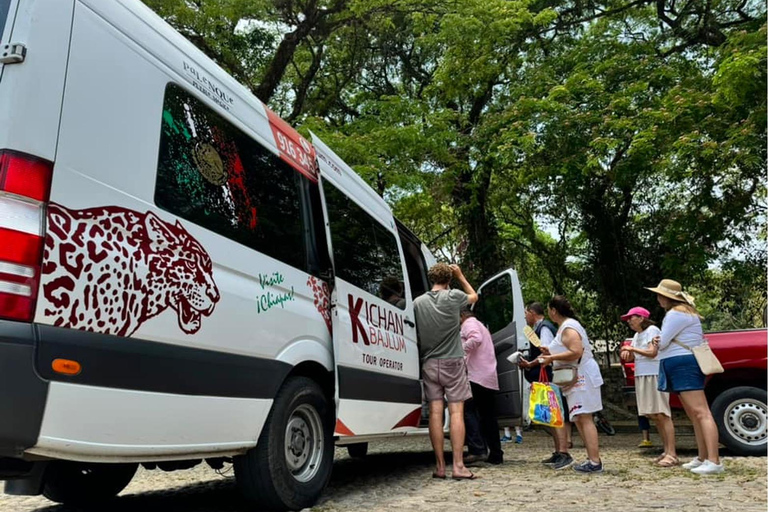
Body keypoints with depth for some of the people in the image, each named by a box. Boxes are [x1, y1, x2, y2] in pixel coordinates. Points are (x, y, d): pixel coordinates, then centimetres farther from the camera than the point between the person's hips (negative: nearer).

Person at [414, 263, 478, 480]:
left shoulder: (418, 302, 1)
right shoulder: (453, 297, -5)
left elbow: (415, 334, 5)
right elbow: (474, 296, 16)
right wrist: (460, 276, 25)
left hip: (429, 363, 3)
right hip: (452, 362, -3)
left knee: (435, 412, 4)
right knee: (456, 412, -1)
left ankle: (440, 466, 8)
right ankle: (458, 466, -2)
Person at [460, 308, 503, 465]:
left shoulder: (469, 323, -1)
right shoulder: (481, 326, 29)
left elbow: (476, 339, -22)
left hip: (476, 376, -10)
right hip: (490, 379, 10)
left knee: (468, 410, -12)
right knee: (488, 416, 10)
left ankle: (477, 450, -22)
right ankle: (496, 454, 11)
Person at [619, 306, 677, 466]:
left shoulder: (652, 330, -6)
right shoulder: (637, 335, 18)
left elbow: (652, 352, -16)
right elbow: (630, 357, 16)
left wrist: (632, 348, -10)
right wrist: (626, 352, -4)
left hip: (655, 376, -8)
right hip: (641, 377, 8)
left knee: (662, 414, -10)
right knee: (654, 416, 7)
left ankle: (672, 454, -11)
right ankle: (666, 451, 13)